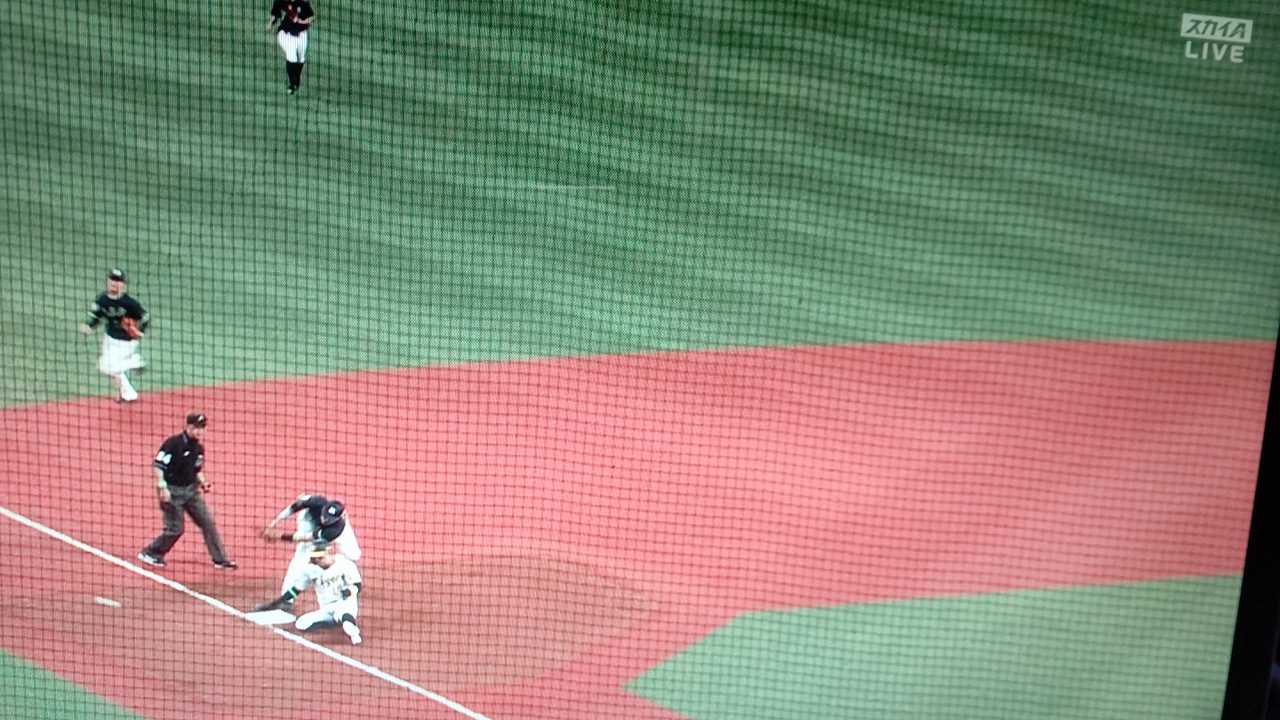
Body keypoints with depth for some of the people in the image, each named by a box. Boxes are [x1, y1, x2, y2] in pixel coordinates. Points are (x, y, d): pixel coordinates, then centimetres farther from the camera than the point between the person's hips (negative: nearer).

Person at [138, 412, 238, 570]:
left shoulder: (199, 448, 6)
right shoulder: (174, 443, -16)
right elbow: (157, 464, -17)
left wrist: (203, 482, 2)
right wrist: (162, 487, -24)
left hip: (191, 490, 7)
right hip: (173, 491, -6)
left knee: (208, 522, 2)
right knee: (175, 529, -4)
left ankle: (220, 559, 8)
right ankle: (149, 553, 17)